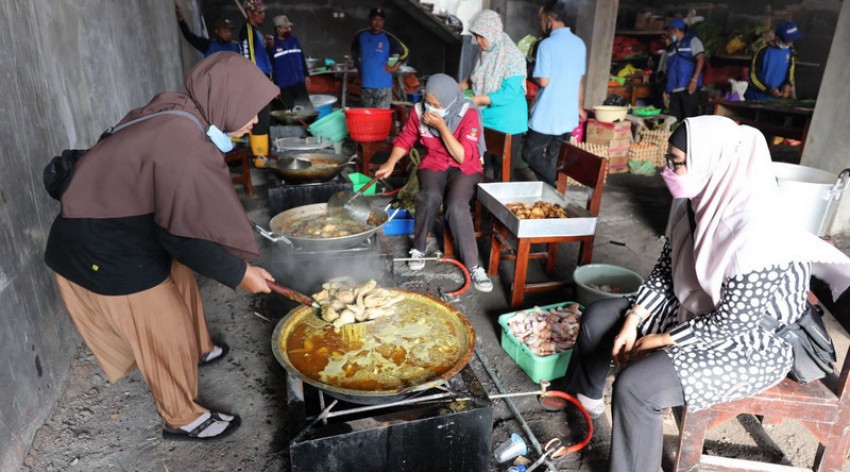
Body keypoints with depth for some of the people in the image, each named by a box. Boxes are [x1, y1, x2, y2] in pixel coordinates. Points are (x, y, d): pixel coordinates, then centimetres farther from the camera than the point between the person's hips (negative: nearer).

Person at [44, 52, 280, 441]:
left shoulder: (175, 116, -2)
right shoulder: (184, 145, -30)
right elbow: (185, 233, -27)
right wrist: (239, 273, -17)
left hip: (123, 231, 9)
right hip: (107, 252, -9)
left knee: (180, 286, 26)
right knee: (165, 332, 6)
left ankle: (198, 350, 53)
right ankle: (183, 418, 27)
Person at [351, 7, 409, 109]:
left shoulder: (388, 38, -5)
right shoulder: (361, 35, 4)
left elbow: (405, 53, 4)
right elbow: (354, 51, 24)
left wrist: (394, 68, -1)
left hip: (383, 84, -4)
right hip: (365, 84, 4)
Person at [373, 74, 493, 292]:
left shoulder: (468, 114, -18)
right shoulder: (419, 111, -8)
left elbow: (463, 157, -23)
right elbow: (405, 139, 6)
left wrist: (441, 126, -28)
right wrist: (391, 162, -11)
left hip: (464, 169, -2)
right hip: (433, 165, 2)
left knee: (456, 206, -33)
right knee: (430, 197, -33)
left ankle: (473, 266, -21)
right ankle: (418, 248, -9)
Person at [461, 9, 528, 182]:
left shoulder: (512, 57, -18)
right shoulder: (485, 52, 4)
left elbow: (509, 94, -23)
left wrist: (476, 100, -25)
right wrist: (458, 88, 1)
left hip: (506, 124, -7)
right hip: (485, 119, 7)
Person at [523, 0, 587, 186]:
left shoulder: (547, 44, -15)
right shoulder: (579, 44, 9)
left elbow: (543, 81, -18)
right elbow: (580, 80, 16)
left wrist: (534, 74, 5)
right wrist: (579, 106, 26)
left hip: (547, 115, -7)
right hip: (568, 114, 7)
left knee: (531, 153, 6)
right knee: (552, 158, 15)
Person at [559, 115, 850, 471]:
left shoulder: (754, 233, -31)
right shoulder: (697, 202, -6)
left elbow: (731, 322, -27)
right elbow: (664, 270, 2)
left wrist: (661, 341, -16)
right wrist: (632, 321, -8)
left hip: (747, 345, -8)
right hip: (692, 311, 9)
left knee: (634, 385, -27)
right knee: (598, 316, 8)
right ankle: (585, 394, 33)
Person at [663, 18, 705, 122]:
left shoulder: (692, 41, 3)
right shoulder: (671, 47, 22)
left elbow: (701, 59, -6)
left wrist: (694, 80, -17)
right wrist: (667, 89, 17)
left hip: (688, 88, -6)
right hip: (674, 90, 6)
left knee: (690, 118, -9)